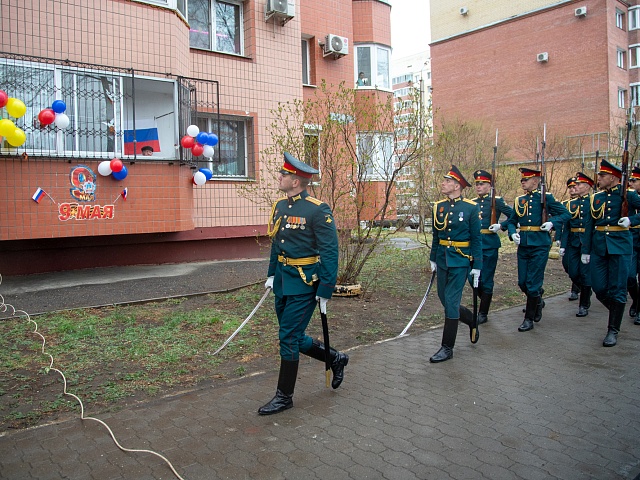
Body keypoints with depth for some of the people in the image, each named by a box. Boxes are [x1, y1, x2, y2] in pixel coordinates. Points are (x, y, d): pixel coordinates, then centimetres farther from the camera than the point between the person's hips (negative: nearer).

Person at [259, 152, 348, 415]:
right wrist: (271, 275, 17)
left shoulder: (318, 210, -16)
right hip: (283, 282, 8)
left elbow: (330, 252, -16)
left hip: (304, 284, -8)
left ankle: (284, 396, 15)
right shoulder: (280, 206, 8)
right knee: (293, 337, 15)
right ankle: (335, 358, 36)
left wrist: (325, 291, -18)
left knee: (289, 337, -2)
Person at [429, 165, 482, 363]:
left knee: (451, 301, -6)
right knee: (444, 299, 12)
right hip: (442, 260, 6)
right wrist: (433, 259, 14)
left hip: (460, 261, -6)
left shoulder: (471, 208, -8)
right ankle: (471, 319, 40)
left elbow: (477, 239, -6)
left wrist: (477, 267, -8)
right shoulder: (439, 206, 6)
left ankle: (447, 348, 6)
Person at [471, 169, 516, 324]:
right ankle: (485, 299, 32)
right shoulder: (472, 203, 10)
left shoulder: (497, 201, -3)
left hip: (490, 245, -5)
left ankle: (483, 314, 11)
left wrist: (501, 226, -14)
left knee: (486, 280, 1)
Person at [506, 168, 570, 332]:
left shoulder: (546, 197, -2)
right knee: (522, 282, 9)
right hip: (523, 245, 5)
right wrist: (513, 234, -5)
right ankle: (537, 301, 39)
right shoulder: (519, 200, 10)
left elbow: (565, 214, 0)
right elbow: (512, 221, 15)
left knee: (533, 284, -3)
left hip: (539, 246, -5)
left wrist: (552, 223, -18)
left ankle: (529, 319, 8)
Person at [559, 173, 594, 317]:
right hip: (573, 242, 4)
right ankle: (586, 291, 33)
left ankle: (584, 305, 10)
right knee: (572, 272, 4)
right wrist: (563, 245, 1)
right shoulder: (570, 204, 9)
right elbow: (566, 226, 7)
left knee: (585, 273, -1)